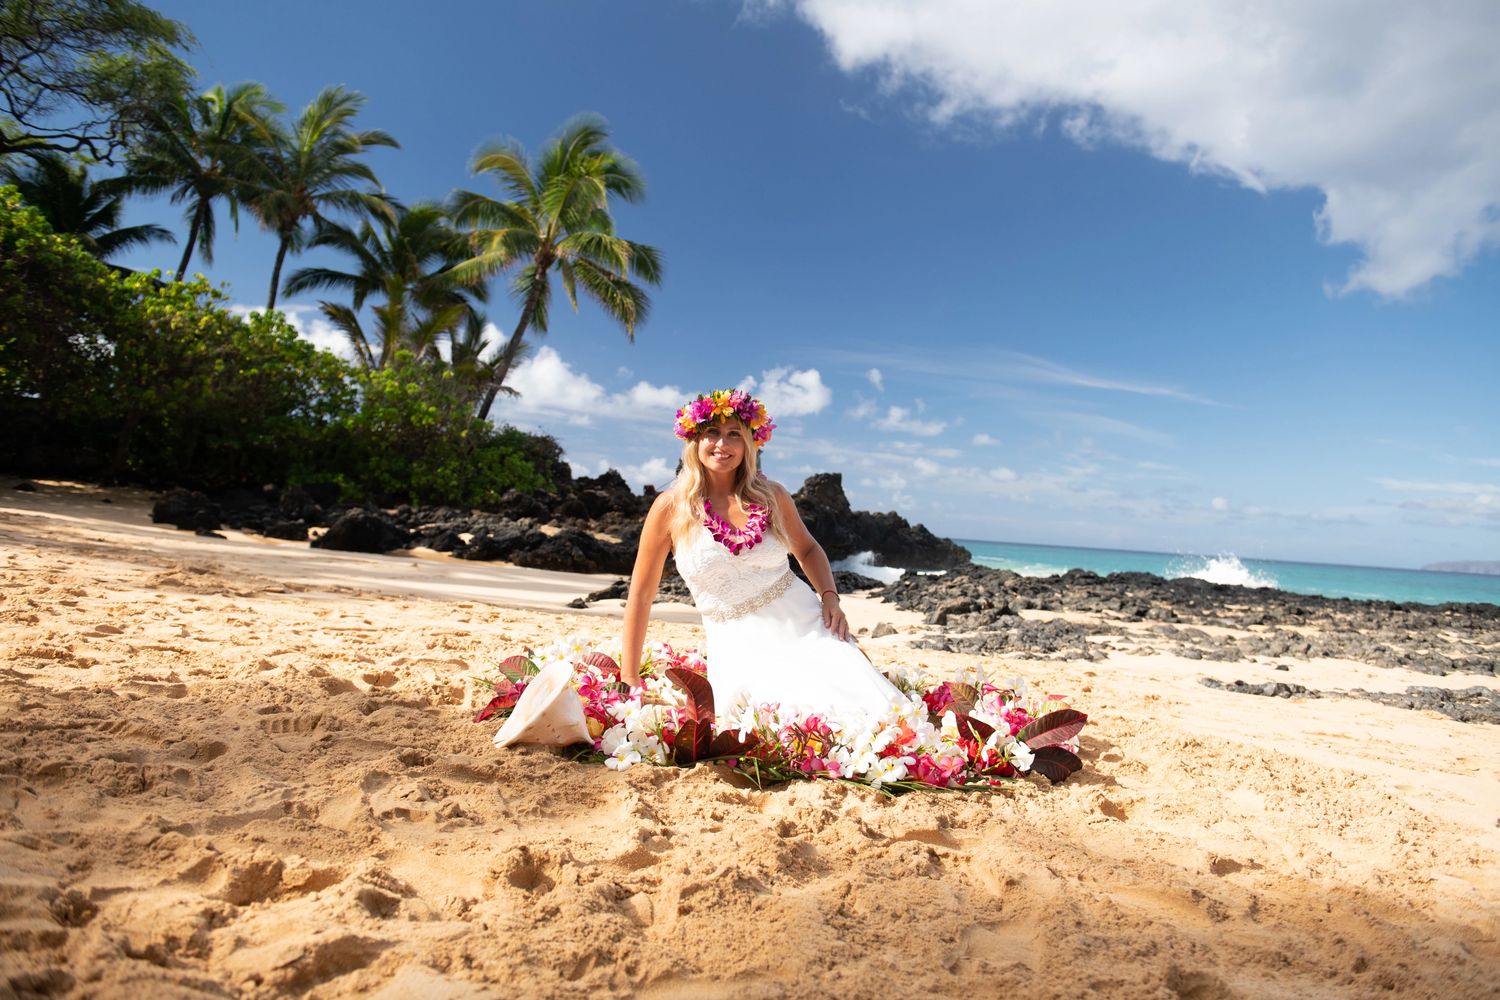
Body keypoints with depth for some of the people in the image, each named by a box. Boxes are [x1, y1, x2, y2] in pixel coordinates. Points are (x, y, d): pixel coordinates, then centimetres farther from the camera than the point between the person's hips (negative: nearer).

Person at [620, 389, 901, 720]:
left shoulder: (772, 495, 3)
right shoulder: (672, 506, -3)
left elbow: (807, 549, 20)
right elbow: (641, 595, 2)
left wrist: (830, 596, 0)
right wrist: (630, 680, 3)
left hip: (807, 628, 2)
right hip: (741, 649, -1)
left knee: (867, 707, -21)